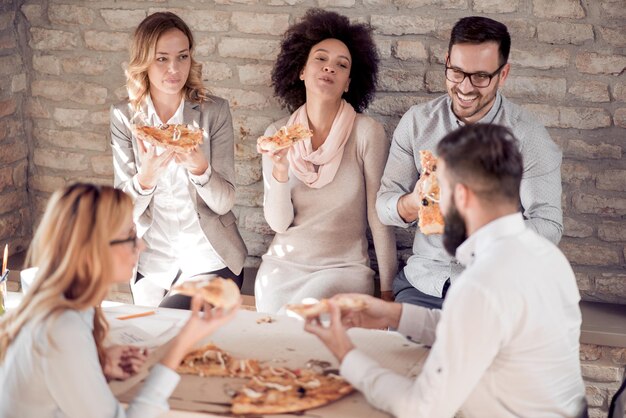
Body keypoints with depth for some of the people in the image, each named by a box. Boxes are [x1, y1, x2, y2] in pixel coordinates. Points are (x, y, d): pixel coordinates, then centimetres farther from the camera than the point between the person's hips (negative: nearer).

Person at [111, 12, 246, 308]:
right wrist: (146, 176, -29)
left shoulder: (214, 111, -7)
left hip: (211, 261, -2)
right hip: (151, 263, 2)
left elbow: (224, 202, -10)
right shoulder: (124, 116, -3)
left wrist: (200, 168, -30)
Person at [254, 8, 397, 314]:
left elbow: (379, 217, -5)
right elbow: (279, 223, -2)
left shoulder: (367, 133, -9)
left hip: (344, 268, -2)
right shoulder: (278, 134, 1)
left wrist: (387, 290, -6)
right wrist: (280, 170, -19)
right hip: (283, 265, 3)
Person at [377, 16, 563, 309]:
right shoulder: (416, 122, 4)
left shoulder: (529, 138, -5)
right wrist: (411, 205, -19)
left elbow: (549, 227, -8)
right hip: (422, 282, 2)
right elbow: (385, 202, 5)